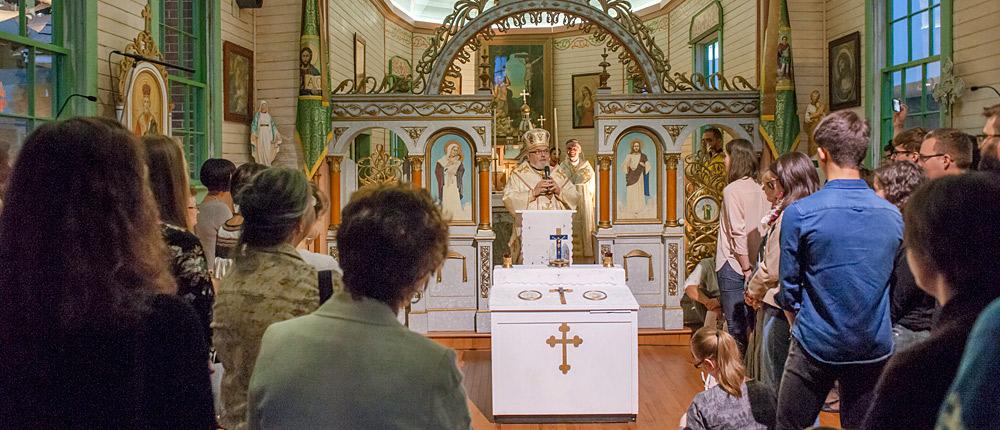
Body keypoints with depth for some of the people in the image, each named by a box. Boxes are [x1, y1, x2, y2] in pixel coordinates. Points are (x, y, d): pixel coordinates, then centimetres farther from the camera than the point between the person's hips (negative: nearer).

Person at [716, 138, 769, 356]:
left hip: (735, 265, -7)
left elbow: (738, 232, -17)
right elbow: (764, 230, 10)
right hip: (755, 264, 7)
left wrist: (746, 267, -13)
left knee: (735, 326, -1)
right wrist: (753, 266, 13)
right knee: (751, 323, 13)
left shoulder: (732, 190, -13)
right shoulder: (759, 190, 8)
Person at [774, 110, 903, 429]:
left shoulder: (799, 213, -14)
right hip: (875, 349, 4)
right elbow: (891, 284, 11)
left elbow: (789, 288, -6)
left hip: (817, 347, -4)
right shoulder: (893, 214, -1)